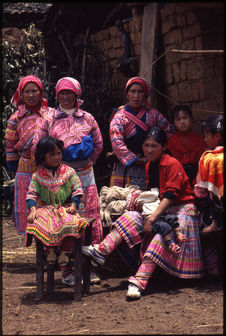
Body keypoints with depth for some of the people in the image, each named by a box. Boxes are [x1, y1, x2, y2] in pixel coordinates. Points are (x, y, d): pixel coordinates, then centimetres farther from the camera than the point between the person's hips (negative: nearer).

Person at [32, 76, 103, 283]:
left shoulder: (87, 118, 10)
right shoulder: (49, 120, 6)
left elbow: (99, 144, 16)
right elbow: (37, 145, 7)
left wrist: (88, 163, 8)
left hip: (84, 174, 1)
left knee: (88, 217, -2)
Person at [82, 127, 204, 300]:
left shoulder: (173, 164, -14)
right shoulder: (149, 166, 11)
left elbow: (170, 196, -22)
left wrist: (152, 219, -27)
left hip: (181, 210, -8)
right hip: (160, 208, 8)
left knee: (161, 235, -31)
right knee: (132, 216, -13)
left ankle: (139, 282, -42)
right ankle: (101, 251, -24)